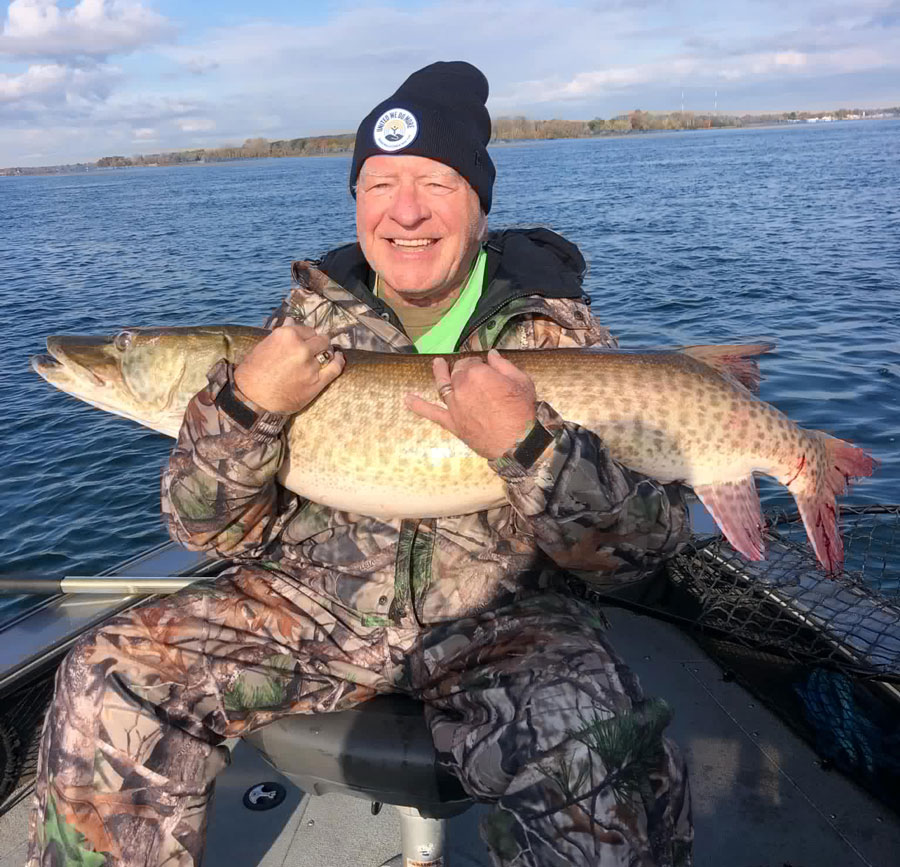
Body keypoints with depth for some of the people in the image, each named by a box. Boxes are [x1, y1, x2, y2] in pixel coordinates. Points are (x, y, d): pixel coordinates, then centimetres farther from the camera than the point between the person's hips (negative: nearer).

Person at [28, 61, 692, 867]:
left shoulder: (555, 327, -8)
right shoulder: (316, 314, -2)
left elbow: (641, 544, -12)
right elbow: (217, 530, -2)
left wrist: (527, 446, -30)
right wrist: (247, 405, -22)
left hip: (499, 615, -2)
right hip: (320, 595, 3)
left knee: (609, 769, -30)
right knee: (108, 685, -11)